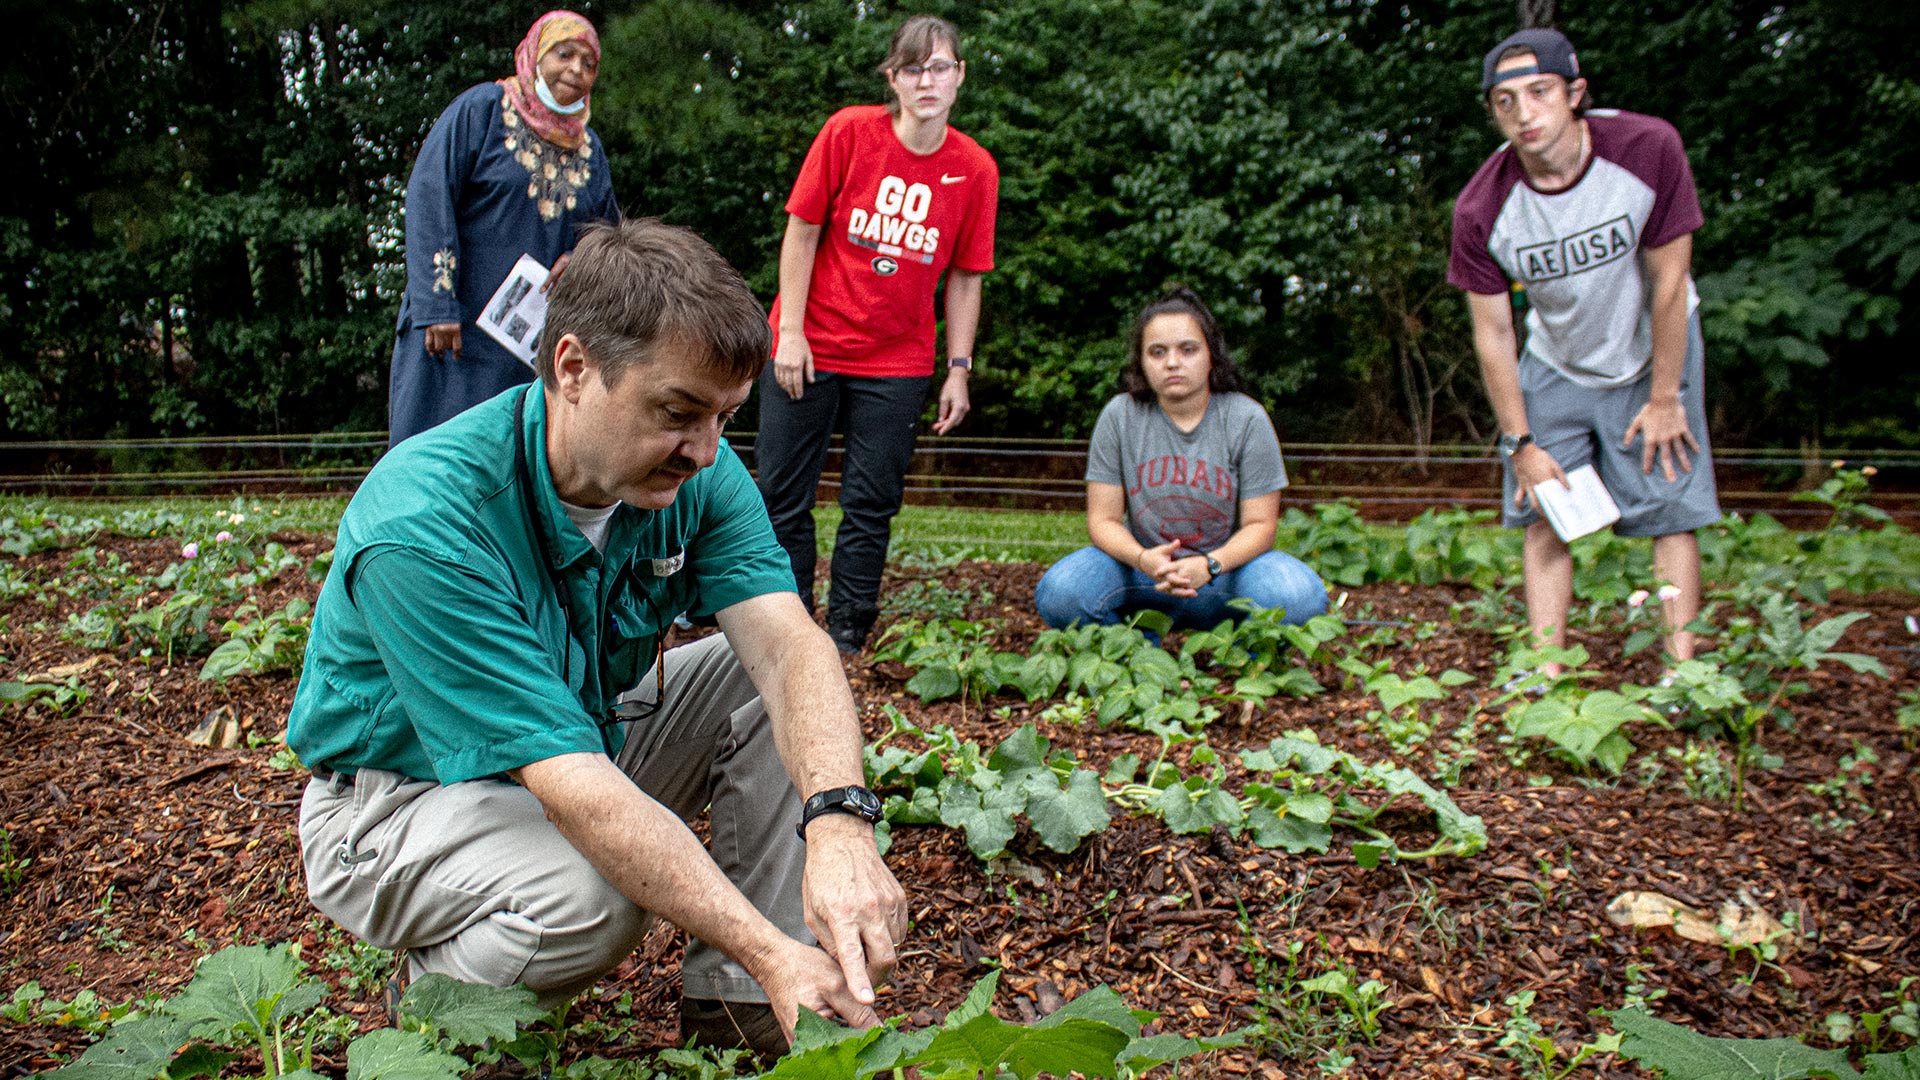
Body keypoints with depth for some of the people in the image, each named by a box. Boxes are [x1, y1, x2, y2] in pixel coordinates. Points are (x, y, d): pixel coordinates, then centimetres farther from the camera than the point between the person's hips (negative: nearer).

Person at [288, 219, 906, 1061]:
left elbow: (788, 641, -26)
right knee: (591, 897, -35)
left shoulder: (695, 470, -15)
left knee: (775, 681, -13)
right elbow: (571, 785, -39)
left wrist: (840, 823, -47)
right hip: (405, 795, -6)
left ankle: (737, 1002, -5)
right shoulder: (423, 527, -34)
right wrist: (773, 953, -45)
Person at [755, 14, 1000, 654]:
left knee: (872, 506, 3)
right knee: (782, 500, 3)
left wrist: (959, 371, 1)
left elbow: (964, 279, 4)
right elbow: (801, 232, -3)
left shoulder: (975, 169, -1)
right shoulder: (849, 132, -6)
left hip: (897, 365, 1)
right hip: (810, 350, -1)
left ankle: (846, 644, 15)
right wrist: (790, 332, -7)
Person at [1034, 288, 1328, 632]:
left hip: (1228, 567, -1)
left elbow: (1260, 524, -7)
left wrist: (1208, 565, -27)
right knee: (1057, 594, -27)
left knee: (1299, 597, -32)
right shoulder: (1119, 417, -4)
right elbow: (1103, 519, -4)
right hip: (1144, 571, 1)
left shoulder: (1246, 419, -6)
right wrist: (1144, 560, -26)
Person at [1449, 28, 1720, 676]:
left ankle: (1681, 669, 1)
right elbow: (1492, 333, -13)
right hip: (1555, 367, 1)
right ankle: (1547, 673, 0)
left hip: (1652, 355, -1)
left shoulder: (1647, 149, -26)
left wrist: (1665, 398, -12)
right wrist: (1520, 442, -12)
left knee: (1673, 510, -4)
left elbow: (1669, 281, -17)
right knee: (1544, 513, -3)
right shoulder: (1482, 208, -23)